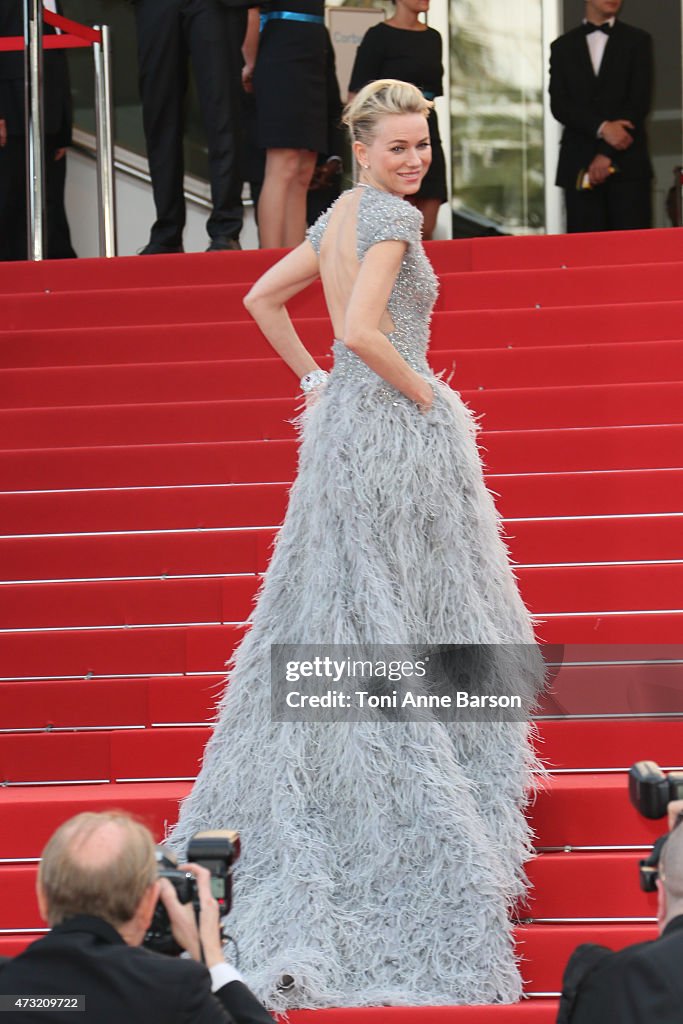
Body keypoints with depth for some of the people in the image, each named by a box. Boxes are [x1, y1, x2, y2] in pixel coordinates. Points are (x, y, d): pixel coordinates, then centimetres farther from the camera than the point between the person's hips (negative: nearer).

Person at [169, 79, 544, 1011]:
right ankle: (419, 821, 4)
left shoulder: (339, 215, 11)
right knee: (403, 618, -2)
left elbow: (262, 297, 20)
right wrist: (427, 394, -14)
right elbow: (364, 331, -27)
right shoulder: (390, 217, -16)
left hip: (343, 420, 9)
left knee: (337, 606, 14)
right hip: (395, 426, -9)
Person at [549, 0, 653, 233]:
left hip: (627, 163, -1)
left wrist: (607, 154, -8)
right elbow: (559, 105, 3)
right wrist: (602, 128, -14)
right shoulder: (563, 47, 14)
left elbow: (639, 102, 1)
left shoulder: (637, 41, 11)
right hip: (579, 165, 1)